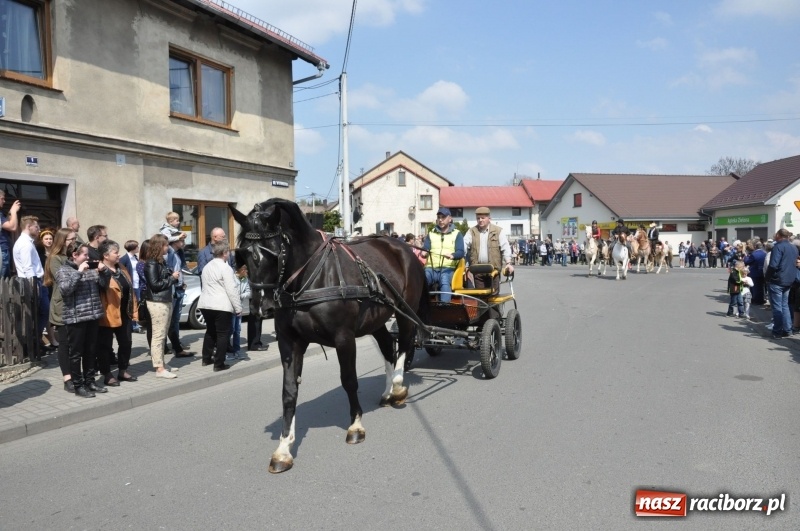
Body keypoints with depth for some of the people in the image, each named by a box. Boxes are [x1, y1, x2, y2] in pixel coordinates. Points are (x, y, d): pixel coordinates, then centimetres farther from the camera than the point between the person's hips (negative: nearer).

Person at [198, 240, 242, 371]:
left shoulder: (207, 266, 13)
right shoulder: (225, 268, -12)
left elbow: (205, 286, 18)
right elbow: (232, 290, -15)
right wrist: (238, 307, -10)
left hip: (205, 304, 8)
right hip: (221, 306, -8)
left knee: (210, 331, 22)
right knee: (222, 334, 0)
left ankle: (206, 358, 29)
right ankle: (219, 363, 0)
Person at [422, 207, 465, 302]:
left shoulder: (456, 234, 14)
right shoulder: (431, 234, 22)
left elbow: (461, 252, 0)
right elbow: (425, 248, 8)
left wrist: (452, 255, -25)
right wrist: (424, 253, -19)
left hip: (447, 269, -2)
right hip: (431, 268, 2)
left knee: (445, 283, -35)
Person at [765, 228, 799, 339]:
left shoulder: (778, 246, -14)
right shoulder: (794, 248, 11)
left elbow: (773, 265, -21)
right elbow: (794, 263, 18)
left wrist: (768, 277, -9)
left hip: (777, 280, -7)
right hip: (789, 280, 7)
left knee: (777, 306, -2)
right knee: (785, 305, 16)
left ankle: (777, 332, 0)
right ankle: (787, 329, 17)